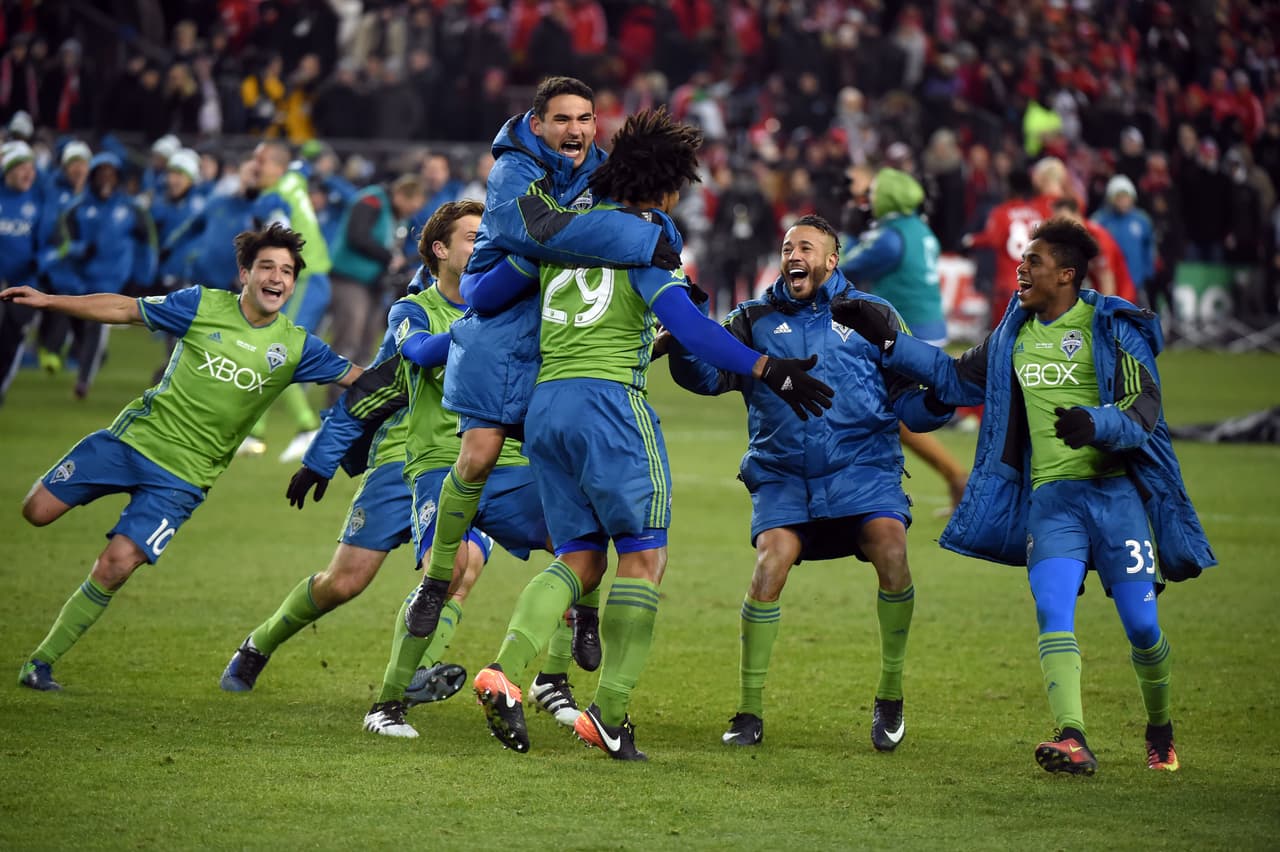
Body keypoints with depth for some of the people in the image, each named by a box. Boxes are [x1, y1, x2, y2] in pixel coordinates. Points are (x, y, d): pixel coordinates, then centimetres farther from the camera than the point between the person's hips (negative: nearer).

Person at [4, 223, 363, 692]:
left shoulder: (295, 346, -1)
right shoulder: (204, 306, -4)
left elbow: (357, 378, 3)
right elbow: (125, 309, 1)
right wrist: (48, 301, -4)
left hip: (183, 474, 0)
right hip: (136, 436, 0)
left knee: (115, 566, -11)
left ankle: (42, 661, 3)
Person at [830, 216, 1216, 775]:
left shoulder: (1114, 328, -3)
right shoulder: (1015, 334, 13)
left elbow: (1144, 409, -11)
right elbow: (958, 379, 25)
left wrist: (1094, 424, -31)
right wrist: (886, 341, 19)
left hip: (1116, 492, -4)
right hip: (1051, 496, 4)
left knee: (1141, 625, -3)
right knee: (1052, 611, -18)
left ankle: (1160, 731, 24)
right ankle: (1072, 741, -28)